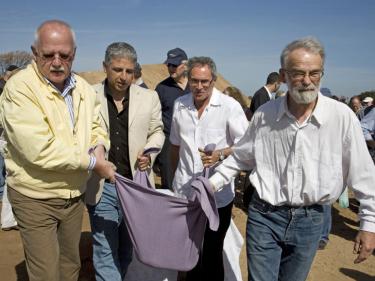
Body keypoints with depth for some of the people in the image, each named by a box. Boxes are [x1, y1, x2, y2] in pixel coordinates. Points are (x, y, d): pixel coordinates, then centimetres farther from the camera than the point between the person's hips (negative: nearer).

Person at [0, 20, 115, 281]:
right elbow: (39, 150, -27)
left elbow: (95, 126, 13)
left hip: (75, 195, 6)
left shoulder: (84, 88, 2)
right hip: (36, 198, -6)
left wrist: (99, 146, -11)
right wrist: (93, 163, -20)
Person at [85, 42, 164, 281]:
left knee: (128, 247, 19)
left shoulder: (149, 97, 1)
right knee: (105, 250, 6)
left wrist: (149, 153, -7)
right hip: (101, 186, -2)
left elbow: (157, 131, 12)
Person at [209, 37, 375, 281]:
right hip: (264, 215, 0)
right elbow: (240, 157, 9)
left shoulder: (341, 116, -11)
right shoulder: (265, 114, -5)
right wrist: (212, 184, 6)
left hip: (309, 221, 0)